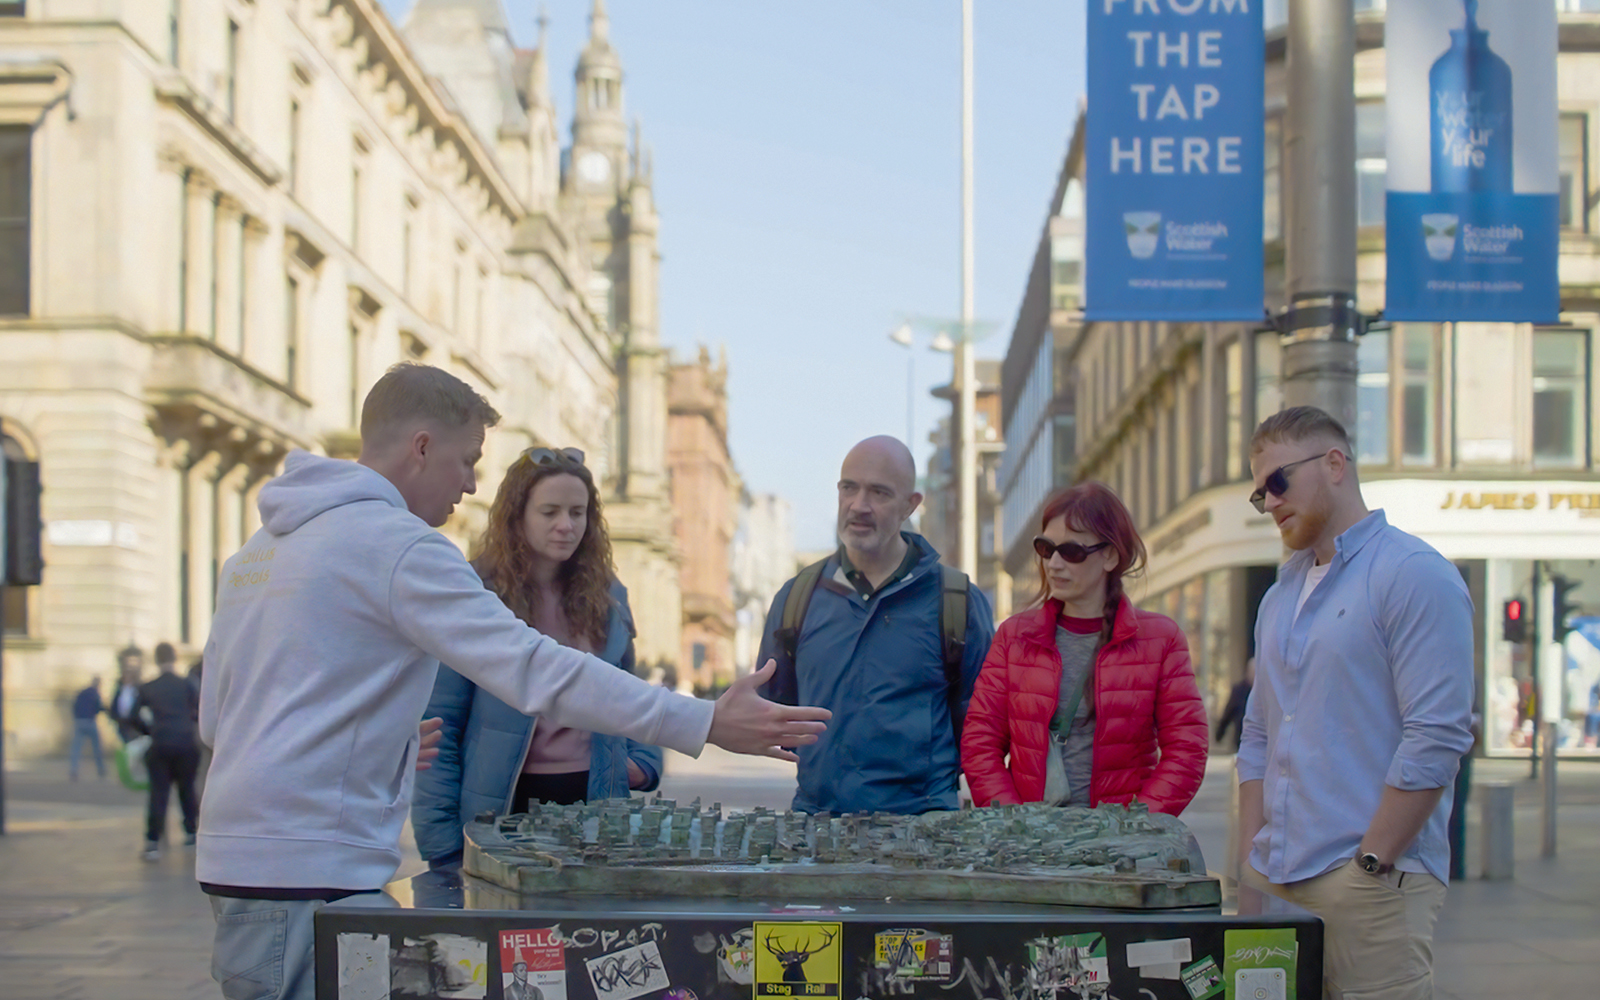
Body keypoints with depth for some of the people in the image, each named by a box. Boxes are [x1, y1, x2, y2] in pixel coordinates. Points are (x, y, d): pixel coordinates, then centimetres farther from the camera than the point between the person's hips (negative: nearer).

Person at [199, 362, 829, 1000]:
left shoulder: (259, 548, 17)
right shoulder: (397, 543, -11)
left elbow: (215, 720, 22)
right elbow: (535, 670, -19)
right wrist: (707, 724, -19)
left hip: (236, 861, 10)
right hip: (307, 876, -10)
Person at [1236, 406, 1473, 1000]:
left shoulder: (1413, 574, -6)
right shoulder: (1280, 594, 18)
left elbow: (1436, 738, -13)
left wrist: (1370, 865, -15)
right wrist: (1249, 872, 11)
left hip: (1371, 885, -7)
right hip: (1275, 883, 7)